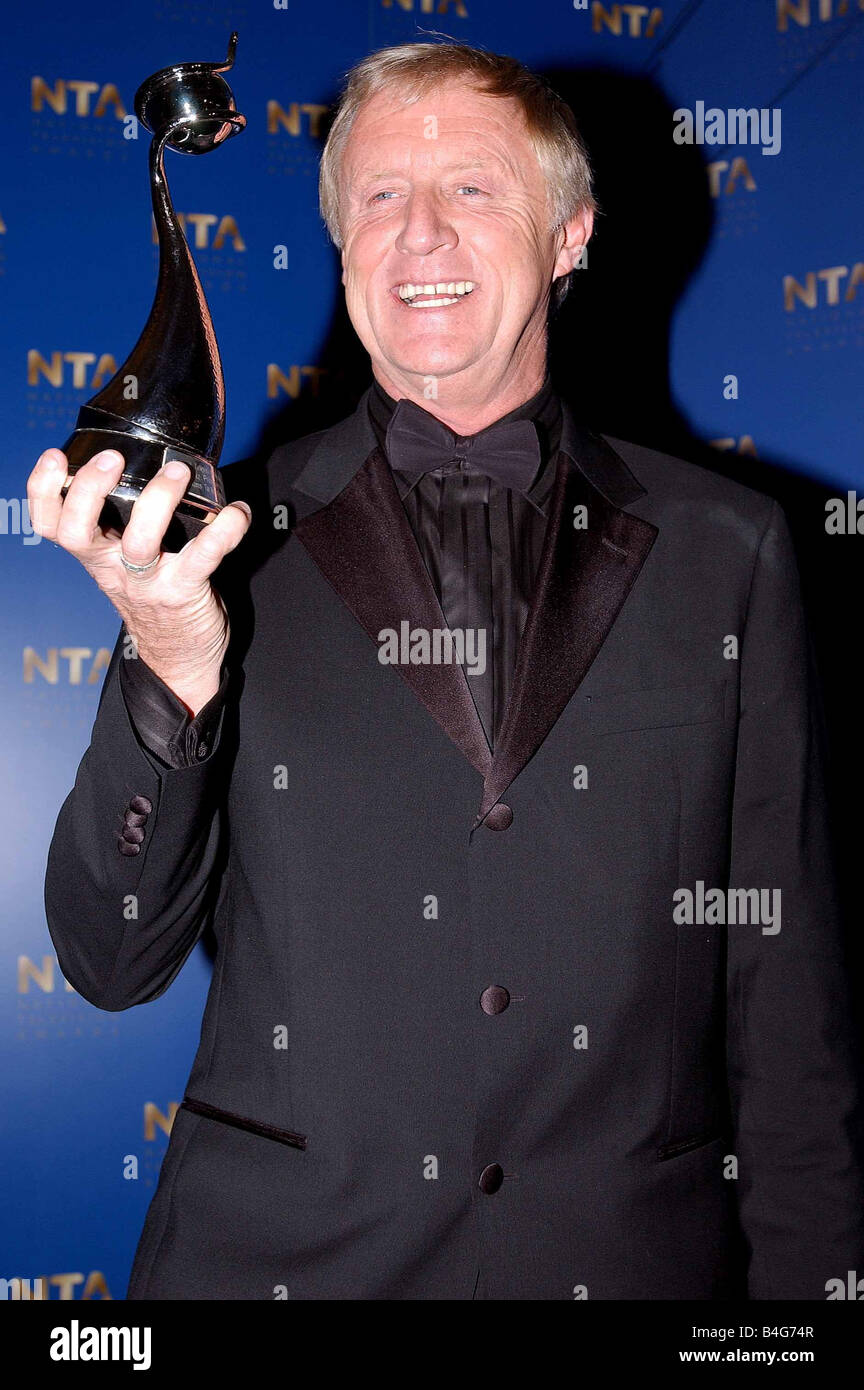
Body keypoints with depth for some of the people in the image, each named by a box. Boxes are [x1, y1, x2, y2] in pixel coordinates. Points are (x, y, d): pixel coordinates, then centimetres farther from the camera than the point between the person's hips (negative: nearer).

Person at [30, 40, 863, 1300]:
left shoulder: (726, 549, -1)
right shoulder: (232, 540, -3)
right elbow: (110, 962, -5)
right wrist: (172, 674, -20)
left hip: (635, 1249, 1)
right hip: (278, 1253, 0)